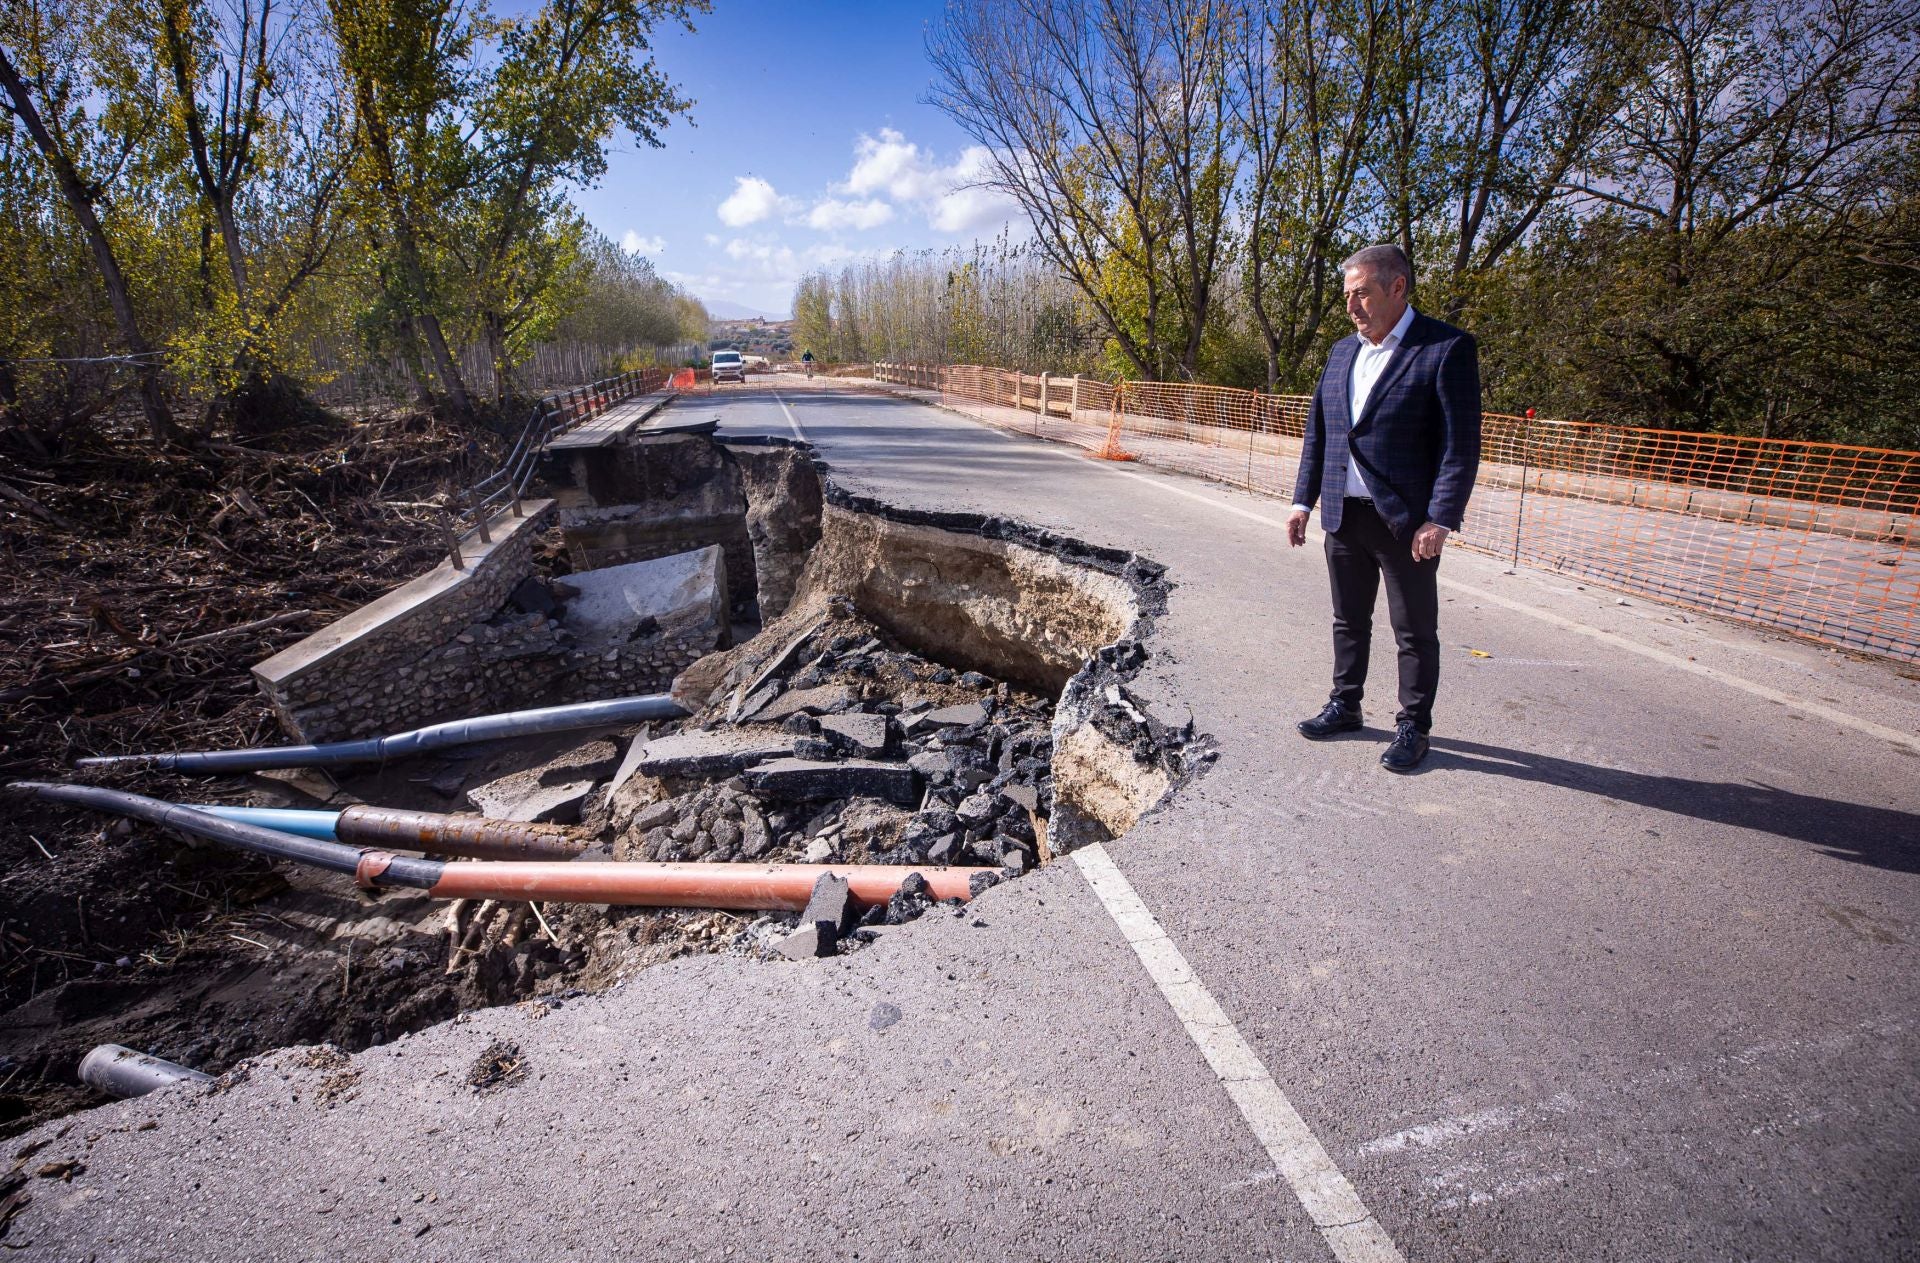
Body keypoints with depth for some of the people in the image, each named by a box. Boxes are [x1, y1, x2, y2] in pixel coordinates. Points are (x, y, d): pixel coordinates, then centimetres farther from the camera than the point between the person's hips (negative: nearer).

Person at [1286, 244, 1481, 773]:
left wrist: (1440, 519, -19)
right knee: (1348, 621, 17)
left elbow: (1461, 444, -13)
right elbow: (1317, 432, 16)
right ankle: (1345, 706, 32)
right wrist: (1304, 501, 10)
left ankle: (1412, 728, 18)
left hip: (1407, 522, -6)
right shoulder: (1342, 351, 12)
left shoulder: (1447, 348, -9)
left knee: (1415, 631, 6)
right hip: (1343, 516, 6)